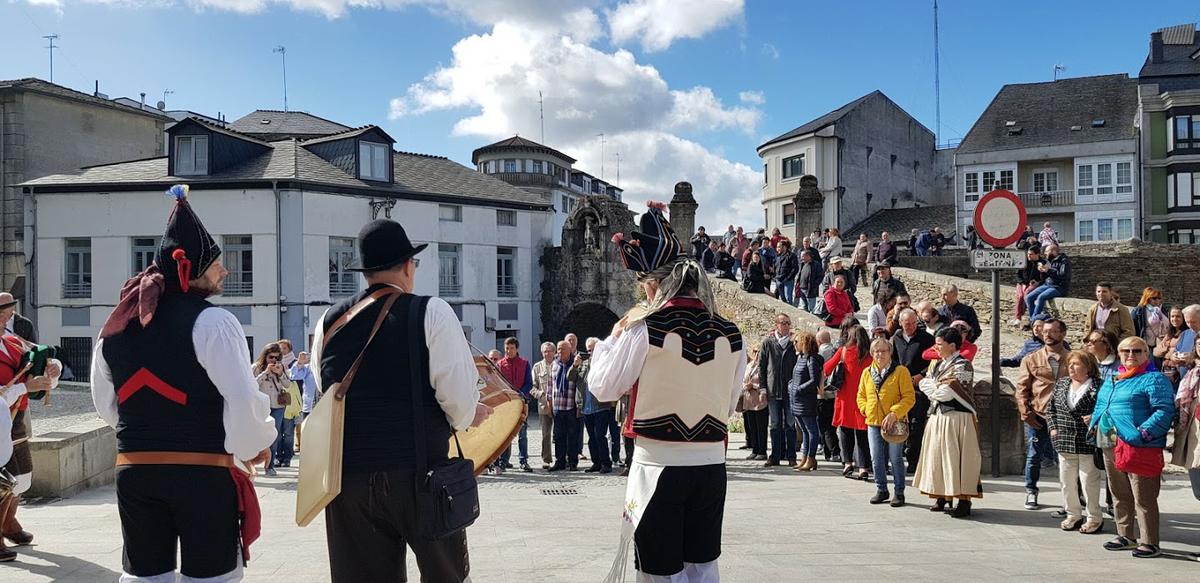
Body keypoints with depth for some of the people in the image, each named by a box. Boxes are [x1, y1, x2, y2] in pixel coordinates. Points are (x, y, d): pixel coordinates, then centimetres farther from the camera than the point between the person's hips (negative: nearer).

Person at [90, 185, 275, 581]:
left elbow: (106, 404, 17)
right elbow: (242, 397, -18)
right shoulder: (212, 321, -13)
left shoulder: (114, 326, 9)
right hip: (203, 471, -6)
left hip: (133, 470, 6)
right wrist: (257, 444, 0)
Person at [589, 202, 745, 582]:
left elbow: (603, 388, -2)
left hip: (658, 466, -4)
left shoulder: (644, 329, -13)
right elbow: (729, 404, 9)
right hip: (711, 465, 4)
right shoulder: (730, 333, 0)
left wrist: (613, 338, 11)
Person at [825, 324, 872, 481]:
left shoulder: (844, 350, -3)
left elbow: (827, 368, 3)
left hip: (847, 397, -1)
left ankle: (847, 461, 5)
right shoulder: (870, 354, -1)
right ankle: (863, 467, 0)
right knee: (861, 432, 6)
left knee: (845, 428, 14)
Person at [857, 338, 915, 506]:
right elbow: (861, 396, 18)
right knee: (876, 459, 9)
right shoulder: (867, 372, 9)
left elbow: (909, 397, -10)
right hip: (873, 423, 5)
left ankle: (899, 492, 13)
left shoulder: (901, 371, -6)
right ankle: (881, 490, 23)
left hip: (895, 423, -4)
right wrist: (866, 410, -1)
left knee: (896, 458, 1)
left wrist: (894, 413, -18)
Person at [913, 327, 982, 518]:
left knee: (958, 457, -6)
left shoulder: (962, 366, -11)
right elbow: (923, 383, 5)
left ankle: (964, 500, -1)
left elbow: (946, 393, -18)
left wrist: (933, 388, -1)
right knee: (937, 456, 9)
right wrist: (939, 386, -10)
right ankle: (942, 496, 19)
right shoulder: (936, 364, 15)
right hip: (938, 416, 8)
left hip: (957, 418, -8)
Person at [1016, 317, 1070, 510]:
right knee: (1034, 456, 6)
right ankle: (1031, 492, 20)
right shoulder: (1031, 360, 6)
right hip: (1038, 417, 0)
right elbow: (1022, 388, 4)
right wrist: (1026, 413, -5)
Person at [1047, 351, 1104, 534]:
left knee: (1089, 481, 2)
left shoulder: (1098, 386, -8)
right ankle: (1073, 515, 25)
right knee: (1066, 481, 11)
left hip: (1087, 443, -6)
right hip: (1064, 442, 6)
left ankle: (1095, 518, 17)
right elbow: (1051, 407, 16)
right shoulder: (1061, 383, 10)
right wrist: (1053, 427, 7)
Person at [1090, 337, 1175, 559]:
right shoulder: (1112, 380, 19)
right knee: (1119, 495, 15)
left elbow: (1164, 411, -15)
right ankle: (1125, 537, 27)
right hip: (1111, 446, 8)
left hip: (1140, 448, -8)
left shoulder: (1154, 379, -5)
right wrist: (1094, 426, 11)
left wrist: (1143, 433, -22)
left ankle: (1149, 543, 5)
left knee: (1144, 498, -4)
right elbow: (1099, 406, 27)